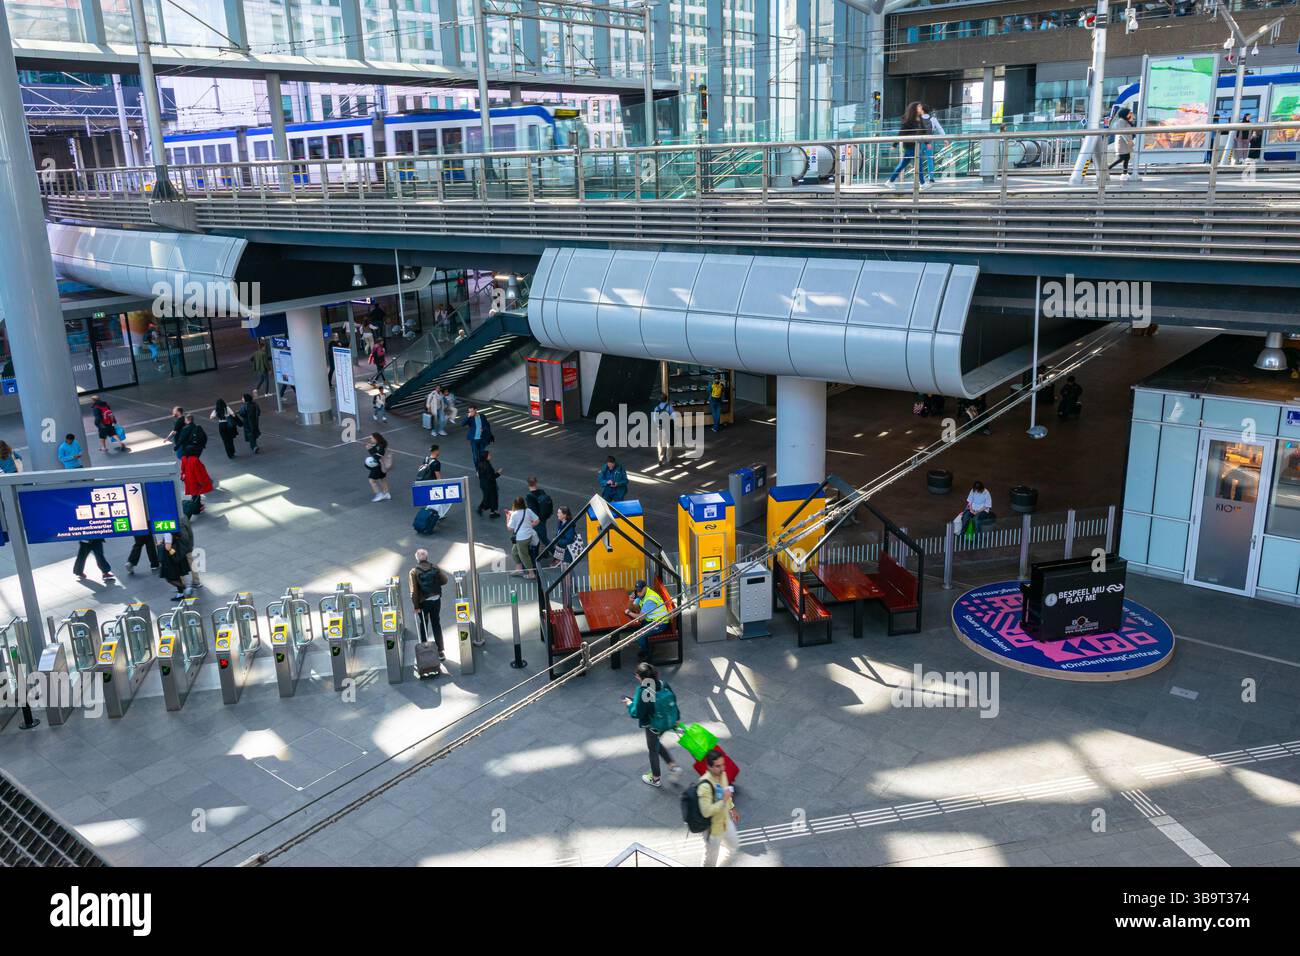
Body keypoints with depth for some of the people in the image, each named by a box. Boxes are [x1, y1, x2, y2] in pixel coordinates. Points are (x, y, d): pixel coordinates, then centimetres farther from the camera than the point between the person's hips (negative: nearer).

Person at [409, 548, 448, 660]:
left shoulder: (414, 572, -13)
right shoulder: (435, 568, -6)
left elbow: (414, 591, -16)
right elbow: (444, 580, -1)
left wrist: (416, 606, -11)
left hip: (422, 603, -2)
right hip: (436, 600, 2)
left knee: (423, 626, 16)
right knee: (436, 625, 11)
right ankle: (440, 651, 10)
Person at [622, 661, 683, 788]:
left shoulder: (643, 691, -31)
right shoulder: (663, 684, -14)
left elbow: (636, 713, -25)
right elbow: (673, 700, -1)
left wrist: (630, 704, -5)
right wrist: (675, 719, 14)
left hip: (653, 726, -6)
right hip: (668, 722, 6)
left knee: (653, 750, 19)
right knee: (656, 743, 33)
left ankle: (655, 779, 39)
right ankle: (673, 765, 34)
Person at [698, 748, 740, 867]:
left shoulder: (722, 774, -10)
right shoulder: (705, 786, -37)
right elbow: (706, 812, -39)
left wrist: (732, 809, 21)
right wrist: (724, 800, -36)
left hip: (725, 821, 8)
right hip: (713, 828, -8)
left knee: (734, 845, 30)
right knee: (711, 859, 14)